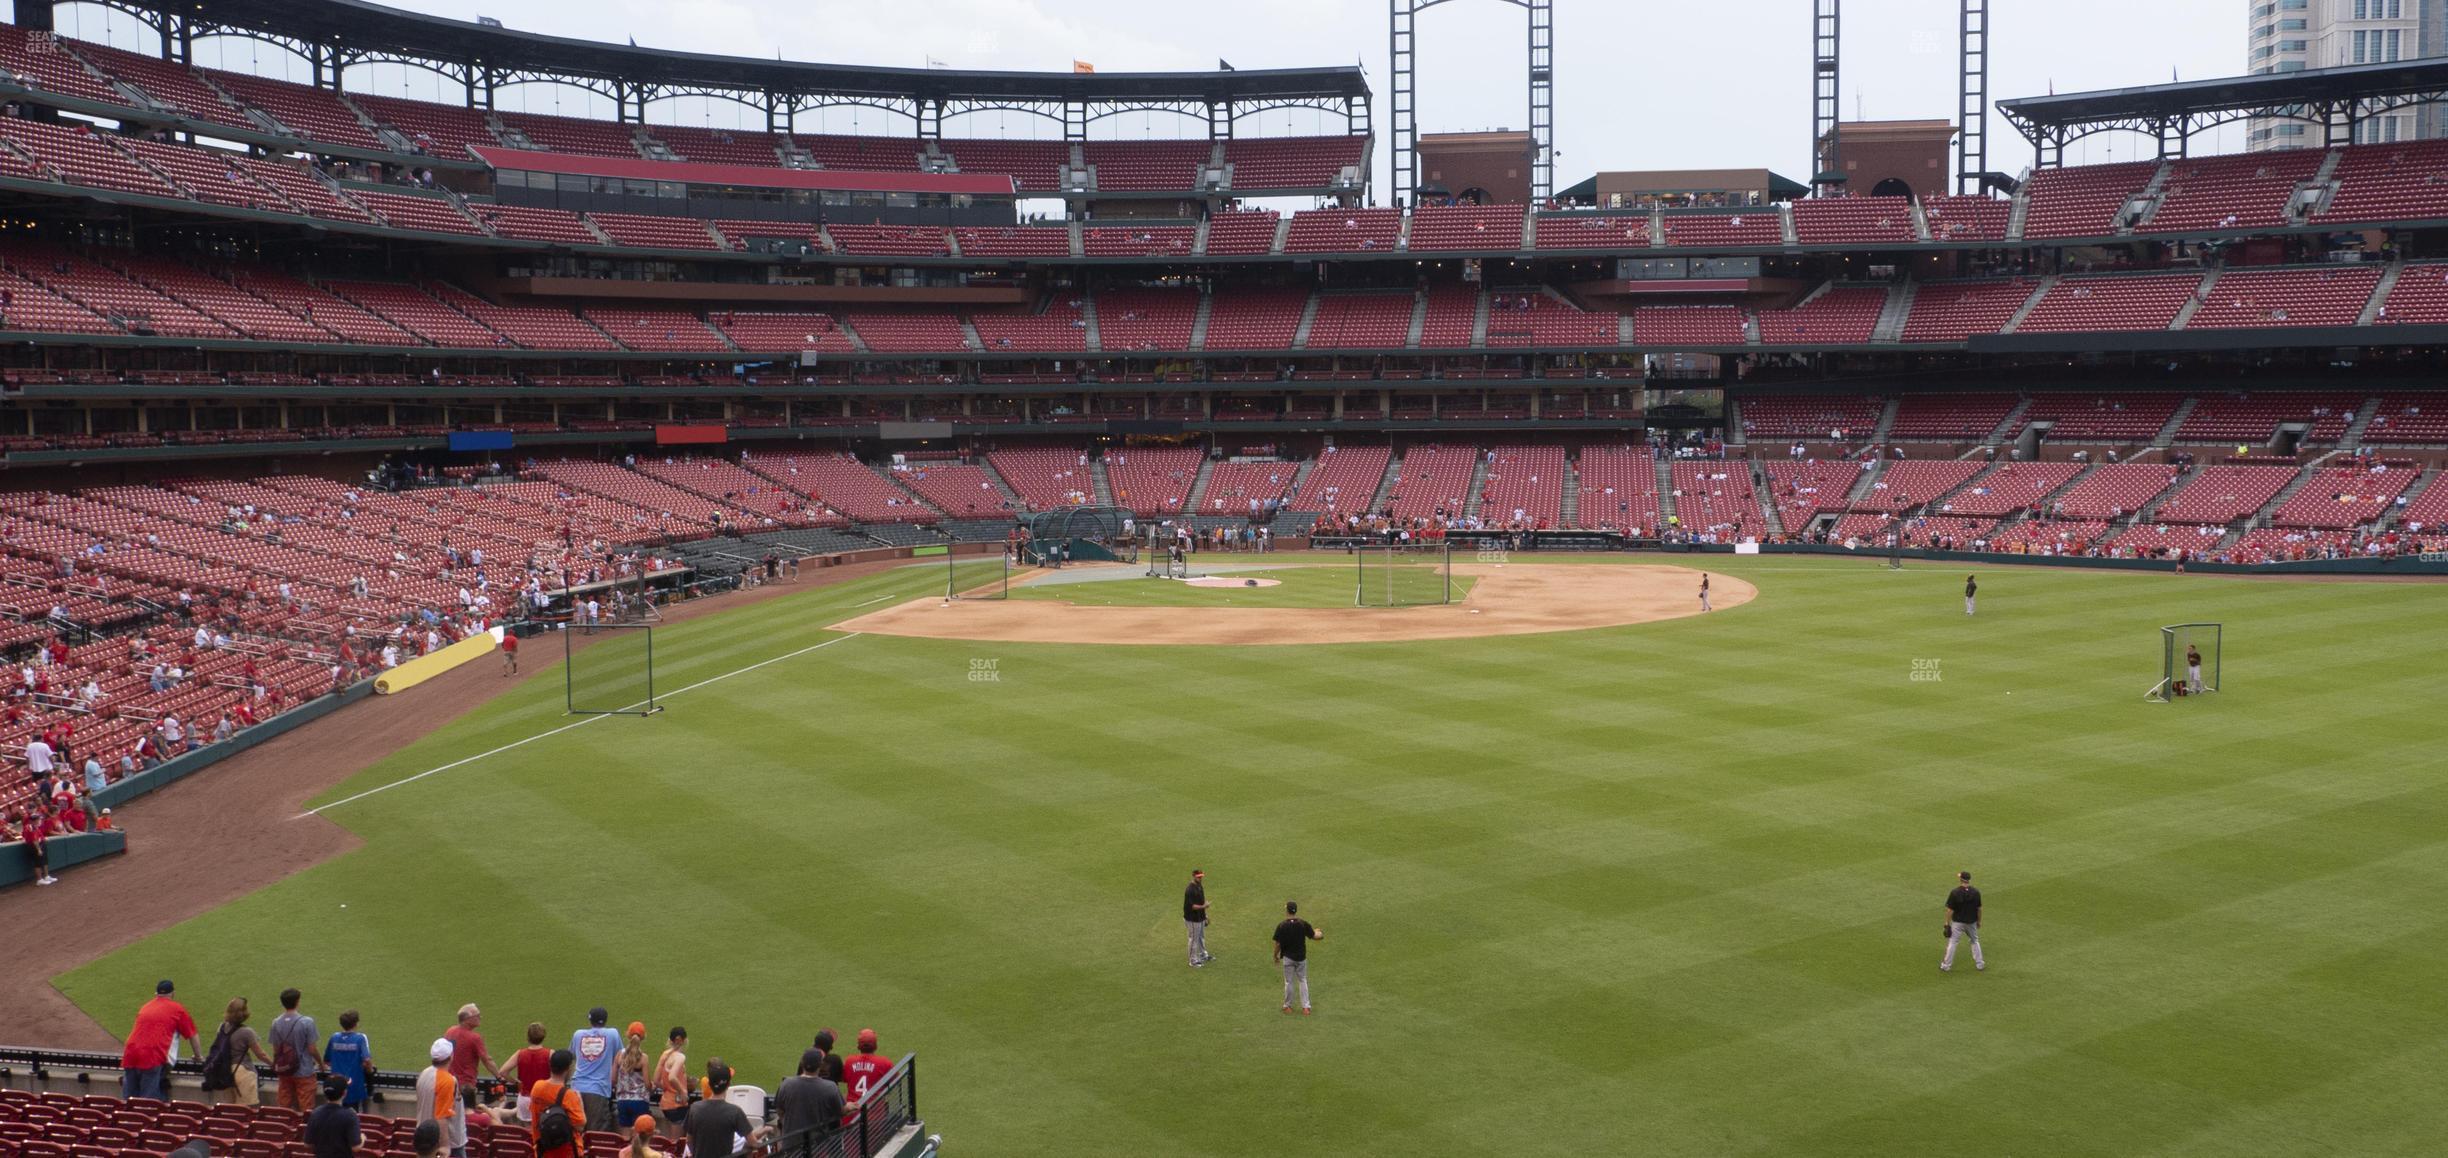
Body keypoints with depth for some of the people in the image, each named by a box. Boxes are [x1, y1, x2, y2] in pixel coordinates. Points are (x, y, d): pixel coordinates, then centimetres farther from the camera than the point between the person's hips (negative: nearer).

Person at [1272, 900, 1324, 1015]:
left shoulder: (1282, 926, -16)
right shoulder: (1303, 924, -10)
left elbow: (1278, 944, -12)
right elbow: (1314, 936, -2)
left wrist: (1275, 956, 5)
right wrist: (1319, 932, 22)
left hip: (1288, 958, -2)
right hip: (1301, 957, 2)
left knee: (1289, 982, 11)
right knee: (1303, 981, 14)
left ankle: (1287, 1006, 22)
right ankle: (1305, 1007, 11)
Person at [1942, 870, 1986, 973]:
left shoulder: (1955, 893, -18)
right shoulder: (1976, 892, -8)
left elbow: (1950, 910, -14)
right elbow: (1979, 909, 0)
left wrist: (1947, 923, -5)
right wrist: (1979, 921, 14)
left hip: (1958, 922, -3)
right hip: (1972, 922, 3)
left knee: (1952, 942, 5)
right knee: (1975, 941, 22)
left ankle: (1946, 966, 9)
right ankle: (1979, 963, 27)